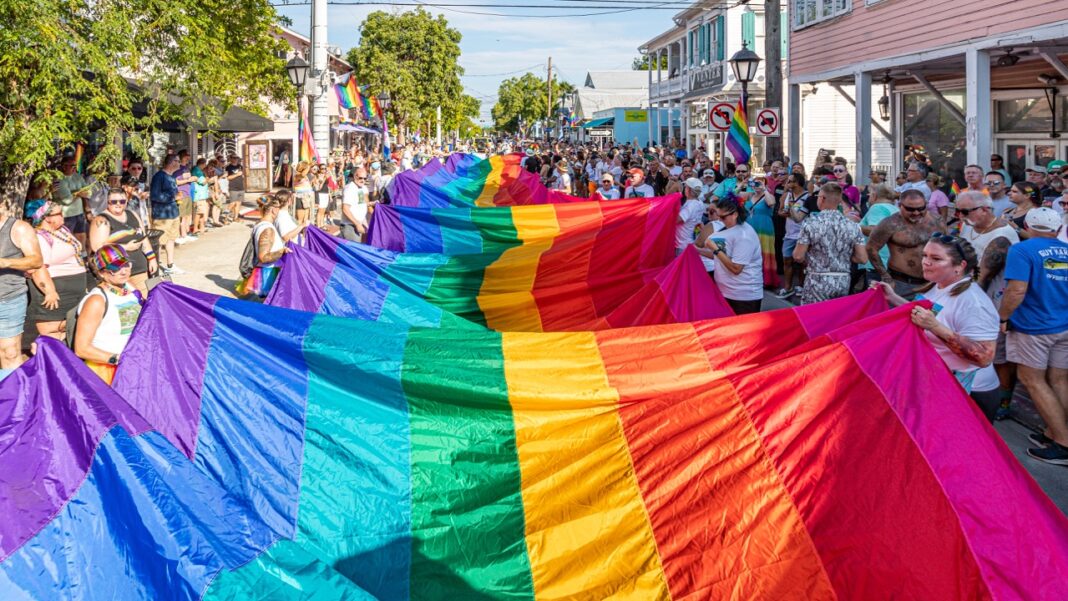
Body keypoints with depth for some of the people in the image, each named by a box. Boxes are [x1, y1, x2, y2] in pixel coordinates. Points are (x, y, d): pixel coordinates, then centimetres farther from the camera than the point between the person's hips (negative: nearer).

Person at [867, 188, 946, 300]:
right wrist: (886, 278, -10)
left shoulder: (935, 222, 3)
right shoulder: (891, 225, -14)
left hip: (931, 282, 5)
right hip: (901, 283, -5)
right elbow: (871, 249, -11)